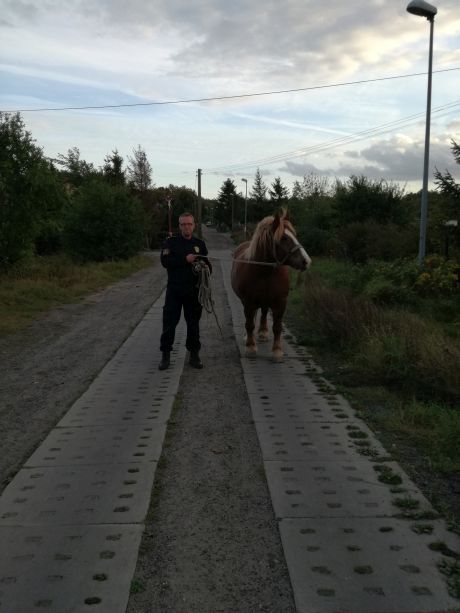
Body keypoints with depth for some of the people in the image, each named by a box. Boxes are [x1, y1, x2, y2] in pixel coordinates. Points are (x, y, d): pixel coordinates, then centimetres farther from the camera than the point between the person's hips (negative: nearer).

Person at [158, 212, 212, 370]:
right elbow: (165, 261, -13)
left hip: (193, 290, 2)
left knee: (193, 324, 8)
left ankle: (194, 355, 19)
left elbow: (207, 264, 14)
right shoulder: (171, 242, 0)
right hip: (174, 290, -2)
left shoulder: (200, 244, 8)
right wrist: (185, 259, -22)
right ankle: (165, 355, 14)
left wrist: (206, 268, -9)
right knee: (169, 323, 2)